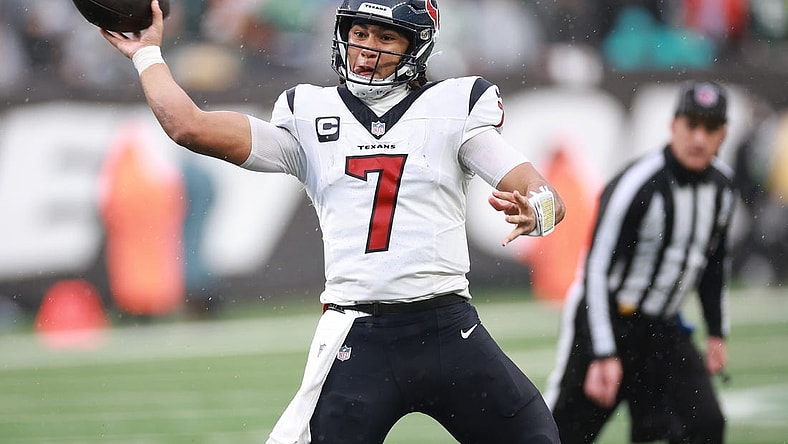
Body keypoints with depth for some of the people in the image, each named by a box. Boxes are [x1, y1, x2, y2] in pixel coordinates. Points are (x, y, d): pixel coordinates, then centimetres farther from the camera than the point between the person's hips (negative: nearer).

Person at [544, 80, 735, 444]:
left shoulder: (721, 185, 1)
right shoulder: (638, 184, -21)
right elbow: (597, 270, -21)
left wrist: (716, 332, 17)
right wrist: (603, 355, -26)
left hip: (663, 330, 6)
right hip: (603, 319, -6)